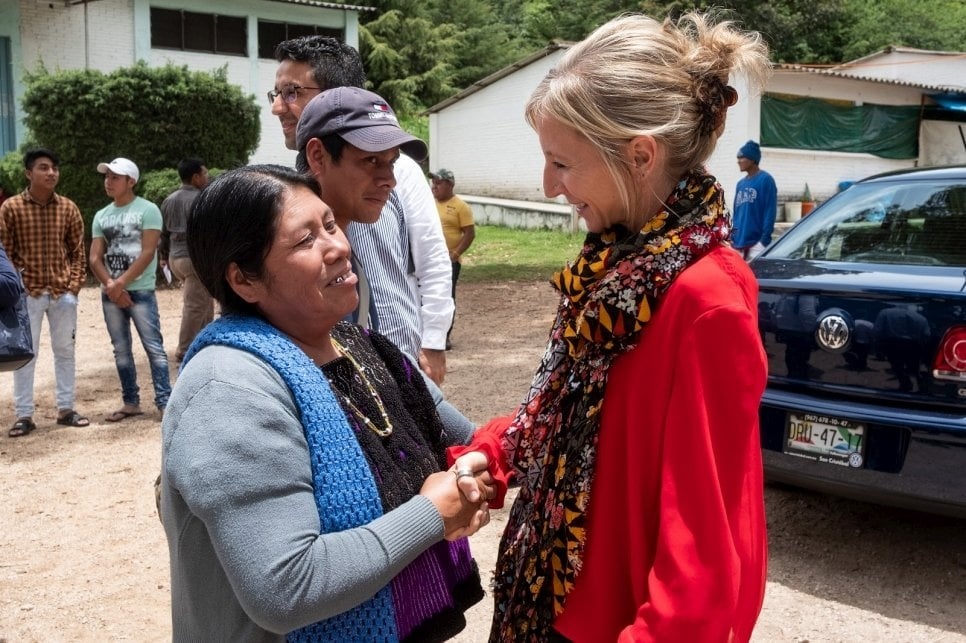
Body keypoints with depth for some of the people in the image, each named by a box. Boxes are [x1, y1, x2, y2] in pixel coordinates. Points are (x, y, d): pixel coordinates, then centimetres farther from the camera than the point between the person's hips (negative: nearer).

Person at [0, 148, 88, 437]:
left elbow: (78, 251, 5)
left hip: (62, 293, 3)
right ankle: (24, 415, 10)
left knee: (65, 351, 11)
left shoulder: (68, 208, 2)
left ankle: (65, 409, 21)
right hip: (28, 293, -2)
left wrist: (73, 286, -3)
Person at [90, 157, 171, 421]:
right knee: (121, 350, 9)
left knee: (154, 347, -7)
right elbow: (95, 258, 6)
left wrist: (121, 283, -14)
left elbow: (147, 253, -12)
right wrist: (111, 286, -10)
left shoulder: (147, 210, -5)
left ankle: (164, 402, -6)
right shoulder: (101, 216, 11)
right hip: (110, 293, 6)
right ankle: (131, 402, 16)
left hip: (140, 291, -5)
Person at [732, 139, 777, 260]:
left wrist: (764, 240, -17)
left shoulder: (765, 180, -6)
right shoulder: (741, 183, 16)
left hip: (756, 242, -7)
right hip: (739, 242, 7)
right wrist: (732, 238, 11)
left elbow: (770, 213, -11)